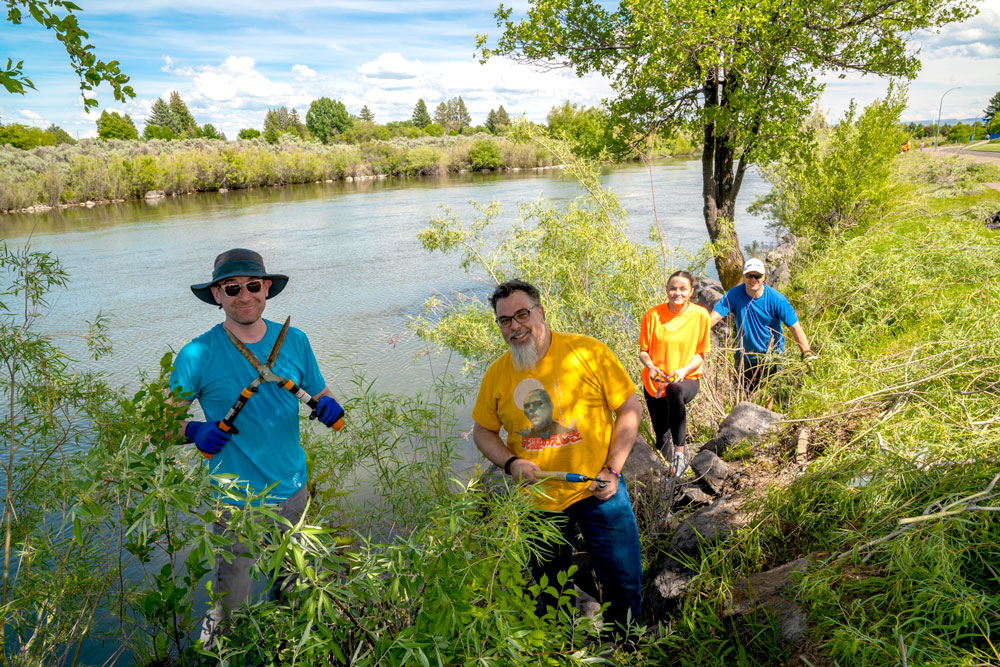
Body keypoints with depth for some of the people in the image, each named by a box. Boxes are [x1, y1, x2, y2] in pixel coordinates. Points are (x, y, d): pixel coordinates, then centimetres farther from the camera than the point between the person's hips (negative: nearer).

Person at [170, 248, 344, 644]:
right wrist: (194, 431, -29)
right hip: (236, 497, -3)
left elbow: (319, 394, 5)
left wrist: (329, 407, -18)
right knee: (231, 592, 11)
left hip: (292, 488, 4)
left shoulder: (294, 341, -5)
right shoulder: (197, 355, -14)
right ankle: (218, 638, 45)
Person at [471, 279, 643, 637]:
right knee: (551, 594, 20)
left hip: (597, 492, -2)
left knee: (624, 582, 9)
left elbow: (630, 407, -7)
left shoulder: (588, 351, -13)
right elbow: (483, 431, 6)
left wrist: (612, 470, -12)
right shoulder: (496, 375, -6)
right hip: (539, 499, 2)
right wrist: (511, 463, -12)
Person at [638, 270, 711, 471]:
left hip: (688, 379, -2)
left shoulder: (700, 315, -7)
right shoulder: (653, 314, -6)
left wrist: (685, 370, -19)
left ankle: (679, 452, -29)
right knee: (662, 436, 3)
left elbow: (701, 352, -1)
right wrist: (651, 367, -19)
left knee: (675, 390, -38)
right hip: (655, 382, 2)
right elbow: (643, 350, 2)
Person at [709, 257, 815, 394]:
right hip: (744, 358, 1)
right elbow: (714, 318, -19)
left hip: (772, 359, -1)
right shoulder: (734, 294, -11)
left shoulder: (776, 299, -13)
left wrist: (806, 352, -24)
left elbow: (795, 327, -13)